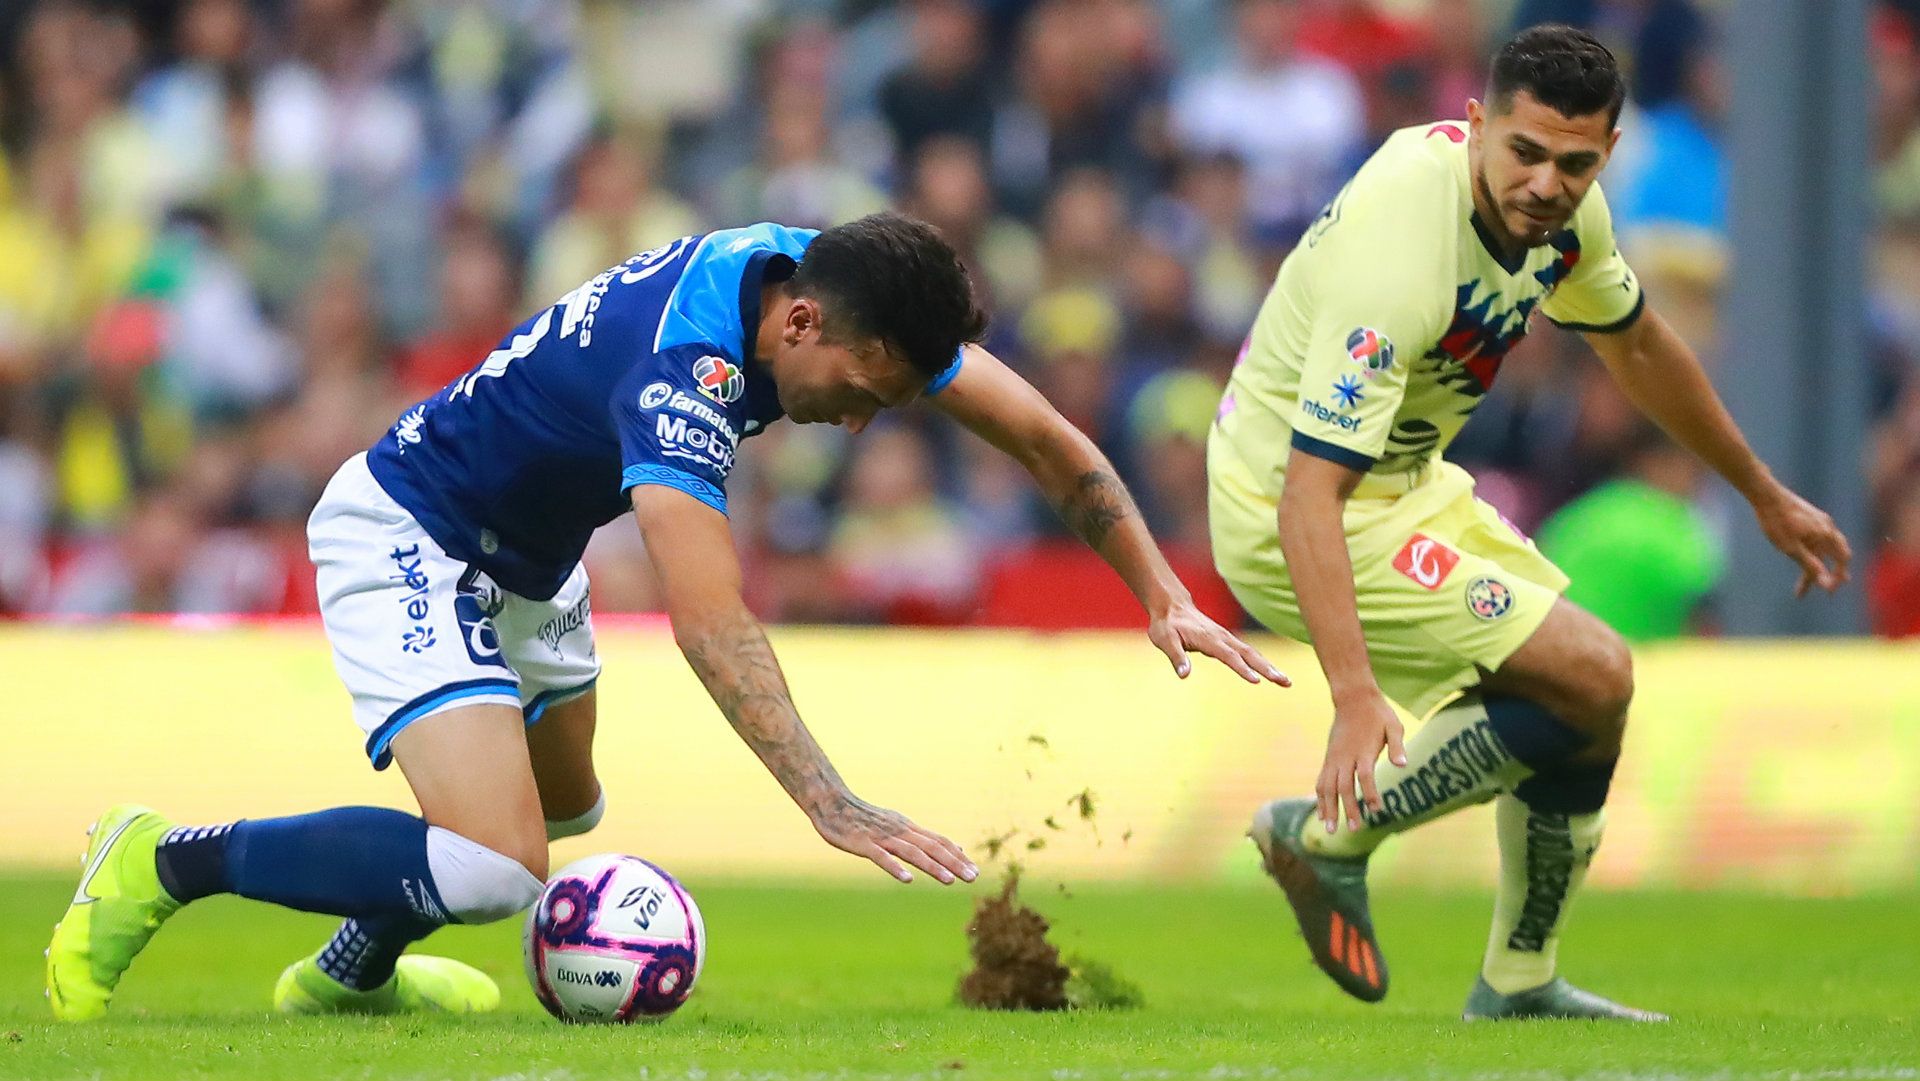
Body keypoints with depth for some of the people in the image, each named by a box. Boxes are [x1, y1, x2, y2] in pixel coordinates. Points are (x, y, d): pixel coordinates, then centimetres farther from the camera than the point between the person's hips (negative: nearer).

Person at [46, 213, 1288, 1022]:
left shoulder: (846, 296, -12)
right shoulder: (682, 371, -37)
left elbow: (1046, 437, -2)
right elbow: (710, 622, -47)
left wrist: (1165, 593, -10)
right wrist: (832, 806, -54)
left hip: (526, 560, 10)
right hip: (405, 541, -10)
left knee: (563, 809, 28)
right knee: (493, 869, -24)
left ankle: (348, 970, 49)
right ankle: (167, 863, -8)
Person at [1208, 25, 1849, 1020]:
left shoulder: (1560, 206, -6)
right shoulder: (1403, 250, -33)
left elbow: (1635, 344, 17)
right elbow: (1308, 494, -37)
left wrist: (1766, 498, 26)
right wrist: (1353, 696, -44)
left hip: (1409, 481, 9)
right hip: (1294, 517, -9)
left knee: (1583, 702, 14)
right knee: (1590, 677, -16)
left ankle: (1520, 983, 26)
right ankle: (1334, 831, -6)